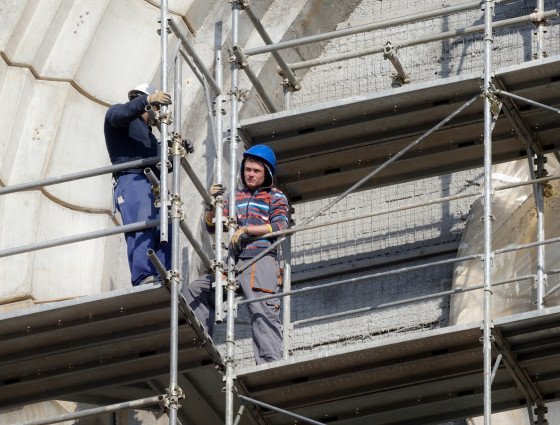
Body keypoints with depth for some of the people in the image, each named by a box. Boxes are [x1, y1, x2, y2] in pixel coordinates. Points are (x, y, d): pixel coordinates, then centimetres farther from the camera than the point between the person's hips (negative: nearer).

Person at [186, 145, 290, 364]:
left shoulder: (275, 196, 15)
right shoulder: (235, 197, 25)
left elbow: (280, 225, -2)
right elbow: (212, 227, 20)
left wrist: (247, 230, -12)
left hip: (261, 258, -6)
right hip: (235, 261, 6)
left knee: (263, 312, -19)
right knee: (196, 289, 0)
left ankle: (270, 364, -28)